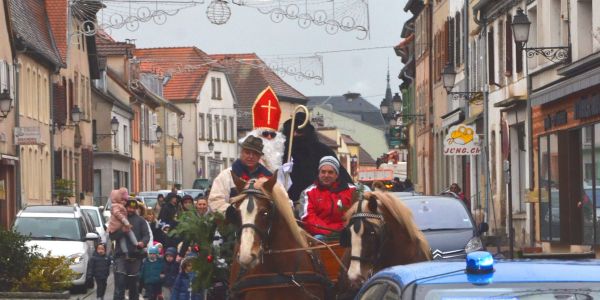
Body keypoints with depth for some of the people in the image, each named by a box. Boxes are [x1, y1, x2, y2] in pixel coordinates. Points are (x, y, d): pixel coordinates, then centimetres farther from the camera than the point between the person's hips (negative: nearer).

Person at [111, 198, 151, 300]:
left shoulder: (140, 220, 11)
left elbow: (146, 235, 3)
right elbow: (112, 236, 2)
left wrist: (143, 242, -19)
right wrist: (122, 230, -15)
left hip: (135, 255, 1)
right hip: (121, 254, -1)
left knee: (133, 282, 10)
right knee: (120, 281, -12)